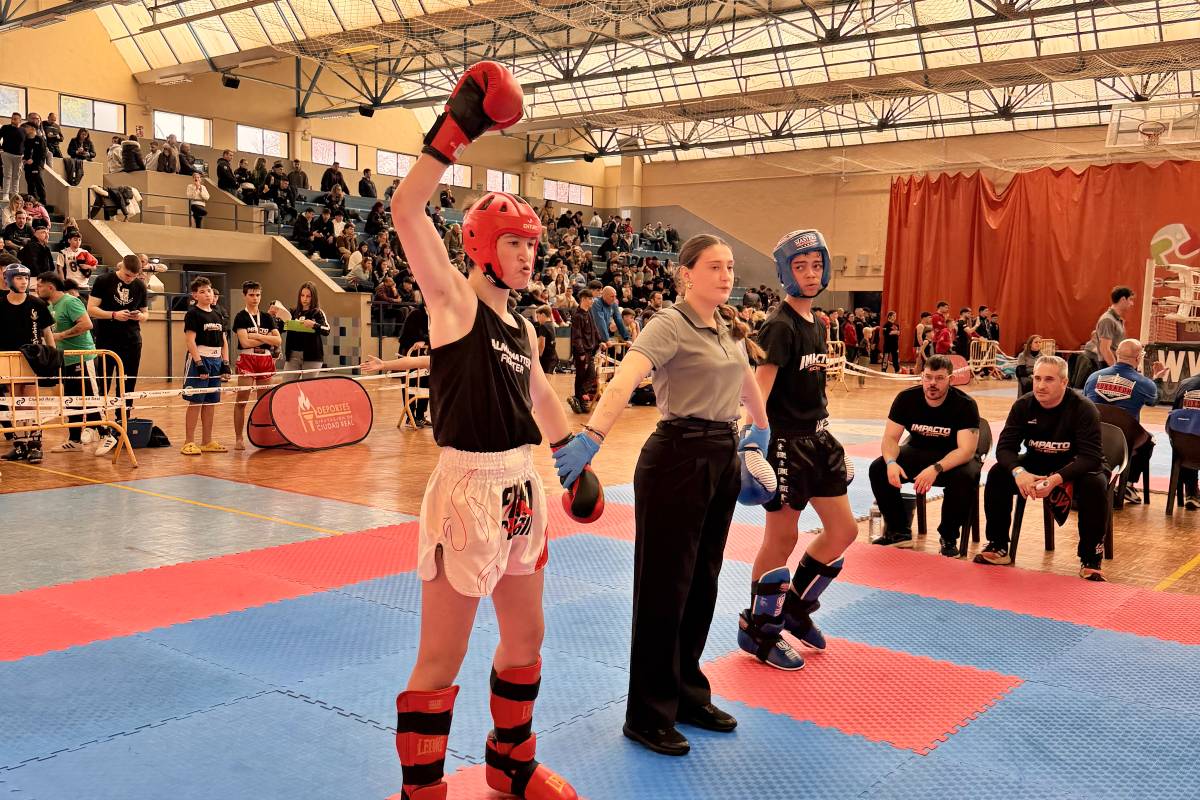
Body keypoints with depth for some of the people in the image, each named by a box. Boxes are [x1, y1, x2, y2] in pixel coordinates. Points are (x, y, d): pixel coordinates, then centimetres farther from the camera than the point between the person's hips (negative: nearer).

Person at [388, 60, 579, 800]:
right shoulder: (454, 301, -9)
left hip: (521, 489, 8)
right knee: (442, 657, 4)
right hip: (468, 489, -8)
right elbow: (406, 211, -22)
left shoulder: (522, 328, 10)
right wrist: (458, 129, -22)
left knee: (526, 638, 21)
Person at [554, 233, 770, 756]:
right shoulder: (670, 325, -14)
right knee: (664, 588, 0)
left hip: (723, 459, 8)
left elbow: (747, 380, 31)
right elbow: (624, 380, -31)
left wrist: (761, 429, 36)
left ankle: (689, 696, 30)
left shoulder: (724, 329, 11)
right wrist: (591, 437, -45)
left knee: (703, 584, 15)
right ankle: (648, 715, 12)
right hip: (678, 458, -8)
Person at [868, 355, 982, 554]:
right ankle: (899, 532, -4)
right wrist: (891, 462, -34)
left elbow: (967, 450, -28)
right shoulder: (906, 398, -11)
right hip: (918, 452, 3)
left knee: (965, 478, -36)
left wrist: (936, 469, -44)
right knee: (878, 469, -20)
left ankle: (949, 536, -11)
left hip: (954, 458, -3)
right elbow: (890, 437, -11)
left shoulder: (965, 404, -20)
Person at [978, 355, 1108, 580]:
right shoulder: (1023, 406, -9)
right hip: (1036, 465, 3)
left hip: (1074, 469, -3)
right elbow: (1005, 446, -12)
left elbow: (1091, 457, -27)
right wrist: (1018, 471, -35)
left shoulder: (1083, 408, -20)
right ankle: (998, 547, -7)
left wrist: (1056, 479, -42)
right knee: (998, 473, -20)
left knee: (1095, 484, -35)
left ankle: (1091, 561, -20)